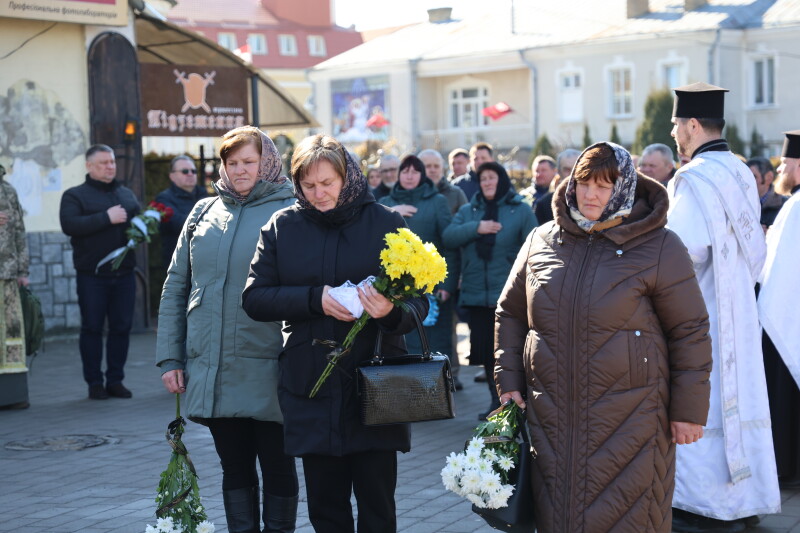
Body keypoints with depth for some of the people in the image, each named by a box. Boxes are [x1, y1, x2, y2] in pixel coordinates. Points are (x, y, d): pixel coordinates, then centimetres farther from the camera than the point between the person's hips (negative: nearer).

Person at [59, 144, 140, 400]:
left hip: (123, 273, 4)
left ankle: (115, 380, 13)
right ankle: (94, 382, 7)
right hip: (92, 275, -4)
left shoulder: (126, 194, 19)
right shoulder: (75, 195, 3)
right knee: (92, 328, 0)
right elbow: (69, 225, -13)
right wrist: (106, 218, -17)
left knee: (122, 327, 4)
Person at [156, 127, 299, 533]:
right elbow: (175, 287, 13)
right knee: (235, 468, 12)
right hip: (213, 372, 4)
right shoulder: (204, 212, 11)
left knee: (277, 467, 7)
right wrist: (169, 357, 7)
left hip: (268, 373, -4)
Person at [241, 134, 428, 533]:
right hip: (310, 391, 2)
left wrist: (394, 313, -24)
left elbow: (419, 301, -1)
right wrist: (315, 299, -15)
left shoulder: (386, 223, 0)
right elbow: (254, 298, 0)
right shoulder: (281, 227, 5)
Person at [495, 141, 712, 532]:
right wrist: (508, 381, 9)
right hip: (551, 418, 4)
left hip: (629, 422, -4)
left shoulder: (659, 247, -5)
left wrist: (689, 410, -5)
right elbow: (510, 312, 16)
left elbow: (690, 331, -3)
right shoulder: (541, 242, 7)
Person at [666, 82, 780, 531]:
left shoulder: (696, 178, -17)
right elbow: (755, 246, 15)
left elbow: (687, 248, -25)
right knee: (736, 396, 13)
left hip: (702, 315, -9)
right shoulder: (741, 173, 10)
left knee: (702, 405, -2)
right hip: (737, 310, 9)